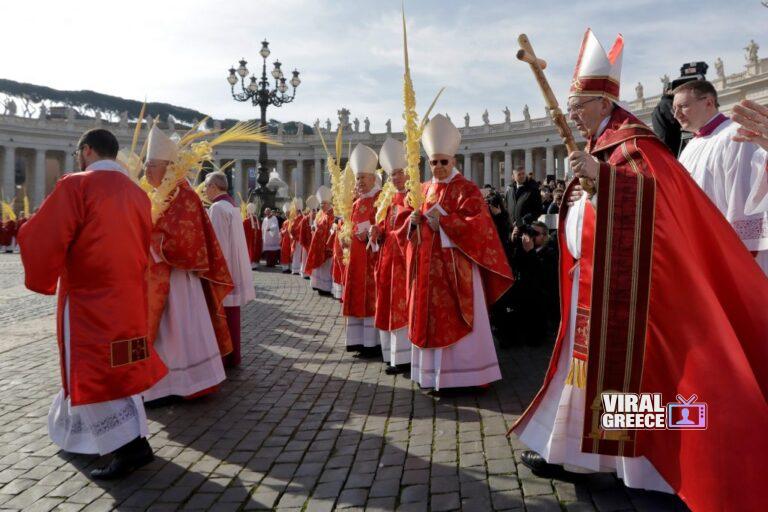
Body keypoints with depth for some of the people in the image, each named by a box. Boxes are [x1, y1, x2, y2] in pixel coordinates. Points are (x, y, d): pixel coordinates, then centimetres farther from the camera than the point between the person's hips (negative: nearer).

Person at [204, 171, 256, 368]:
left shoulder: (217, 208, -16)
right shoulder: (232, 205, 12)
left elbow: (217, 244, -21)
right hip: (233, 268, 9)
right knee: (230, 314, 14)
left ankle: (221, 359, 8)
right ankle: (232, 357, 22)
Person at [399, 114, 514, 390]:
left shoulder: (467, 189, -4)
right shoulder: (423, 190, 14)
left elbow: (477, 227, -15)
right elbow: (408, 230, 17)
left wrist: (443, 221, -21)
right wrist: (413, 221, -5)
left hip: (456, 266, -6)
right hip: (428, 266, 6)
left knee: (456, 321, -4)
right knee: (430, 317, 8)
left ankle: (463, 375, 5)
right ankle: (432, 374, 18)